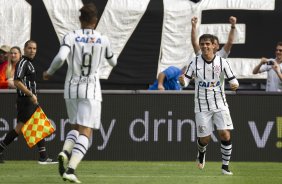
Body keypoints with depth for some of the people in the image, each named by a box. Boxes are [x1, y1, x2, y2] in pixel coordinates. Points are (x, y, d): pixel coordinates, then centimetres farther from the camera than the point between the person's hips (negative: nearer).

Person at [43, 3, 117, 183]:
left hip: (71, 89, 2)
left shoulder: (72, 37, -2)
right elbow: (113, 61, 18)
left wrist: (49, 72, 1)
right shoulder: (103, 40, 1)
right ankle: (70, 169, -21)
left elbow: (60, 58, -17)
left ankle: (65, 151, -9)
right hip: (91, 90, -2)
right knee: (85, 132, -5)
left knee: (76, 127, 20)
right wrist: (113, 55, 41)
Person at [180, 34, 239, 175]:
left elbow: (232, 79, 4)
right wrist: (182, 81, -24)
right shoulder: (195, 62, -2)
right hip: (202, 106, 0)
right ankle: (201, 152, 39)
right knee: (204, 139, 2)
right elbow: (186, 80, -1)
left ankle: (225, 166, 1)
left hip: (219, 104, 0)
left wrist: (235, 85, -19)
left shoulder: (221, 62, -2)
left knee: (225, 135, -13)